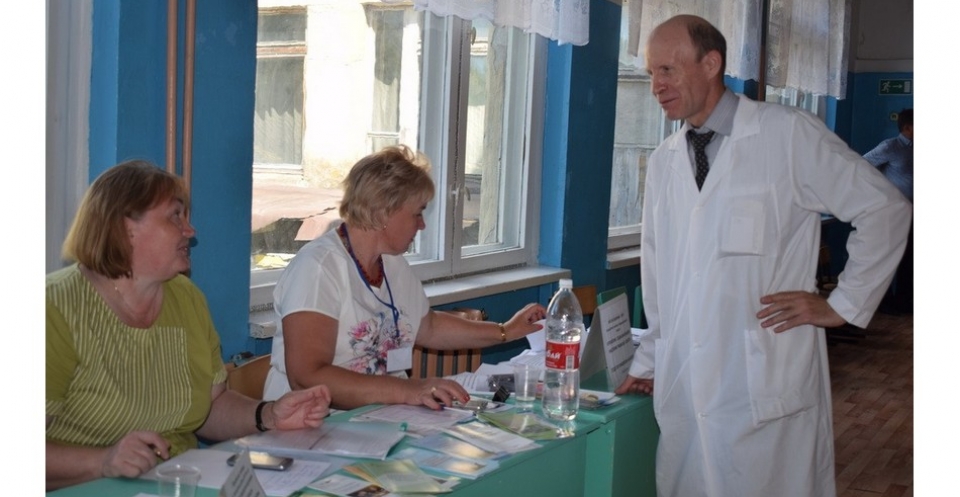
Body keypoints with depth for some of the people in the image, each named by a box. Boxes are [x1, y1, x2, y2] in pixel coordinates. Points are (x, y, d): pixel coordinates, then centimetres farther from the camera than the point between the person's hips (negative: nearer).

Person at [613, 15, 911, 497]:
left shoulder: (789, 133, -4)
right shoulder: (663, 161, 13)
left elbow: (885, 209, 0)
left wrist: (843, 304, -1)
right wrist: (647, 363, 18)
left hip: (765, 386, -5)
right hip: (683, 386, 5)